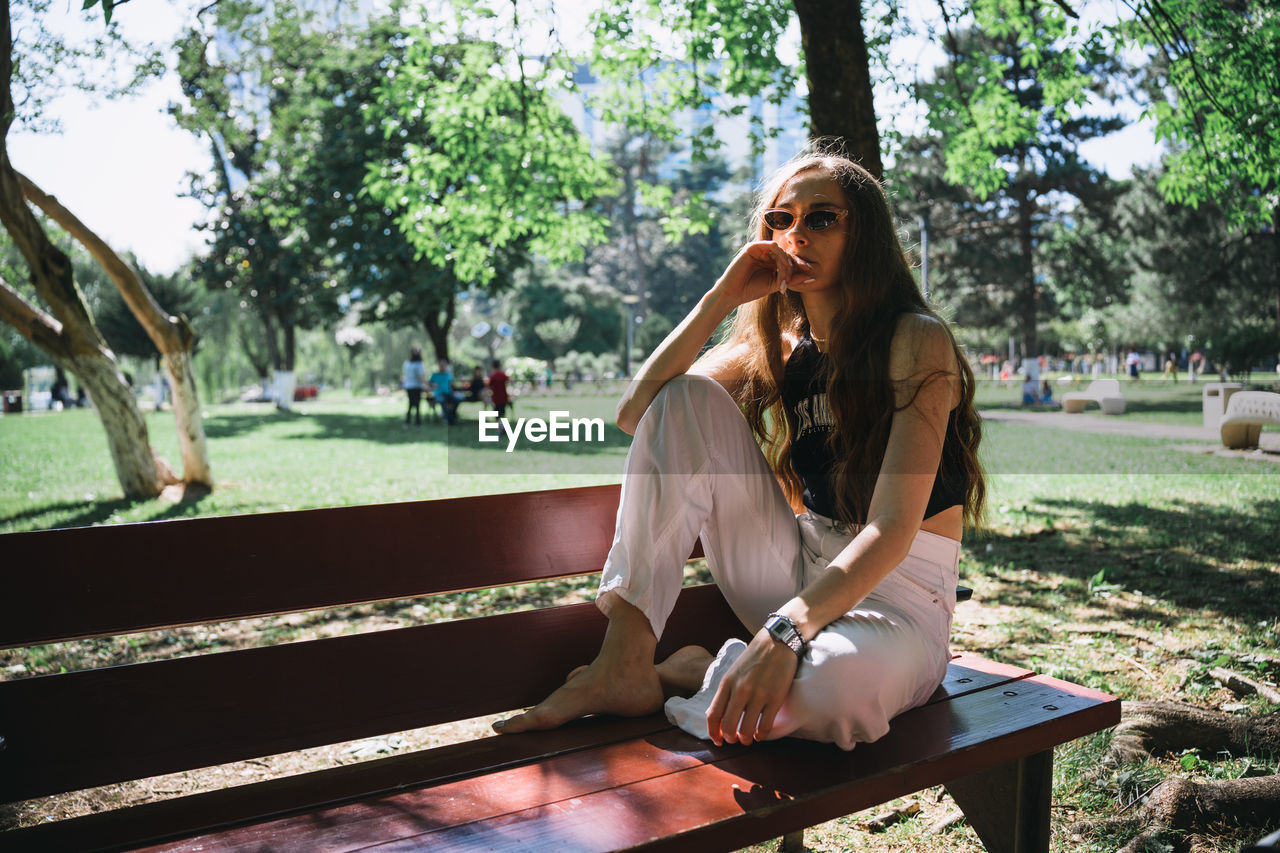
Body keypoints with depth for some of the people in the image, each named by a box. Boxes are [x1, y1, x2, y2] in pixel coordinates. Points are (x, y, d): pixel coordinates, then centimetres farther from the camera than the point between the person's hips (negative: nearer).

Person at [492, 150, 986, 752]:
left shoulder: (917, 340, -11)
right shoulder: (776, 347, 6)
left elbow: (893, 527, -22)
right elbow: (635, 413, -5)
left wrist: (786, 631, -35)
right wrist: (720, 299, -12)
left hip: (898, 595, -5)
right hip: (798, 578, 5)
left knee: (815, 689, -42)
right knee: (686, 397, -11)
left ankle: (702, 676, -4)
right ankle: (624, 666, -15)